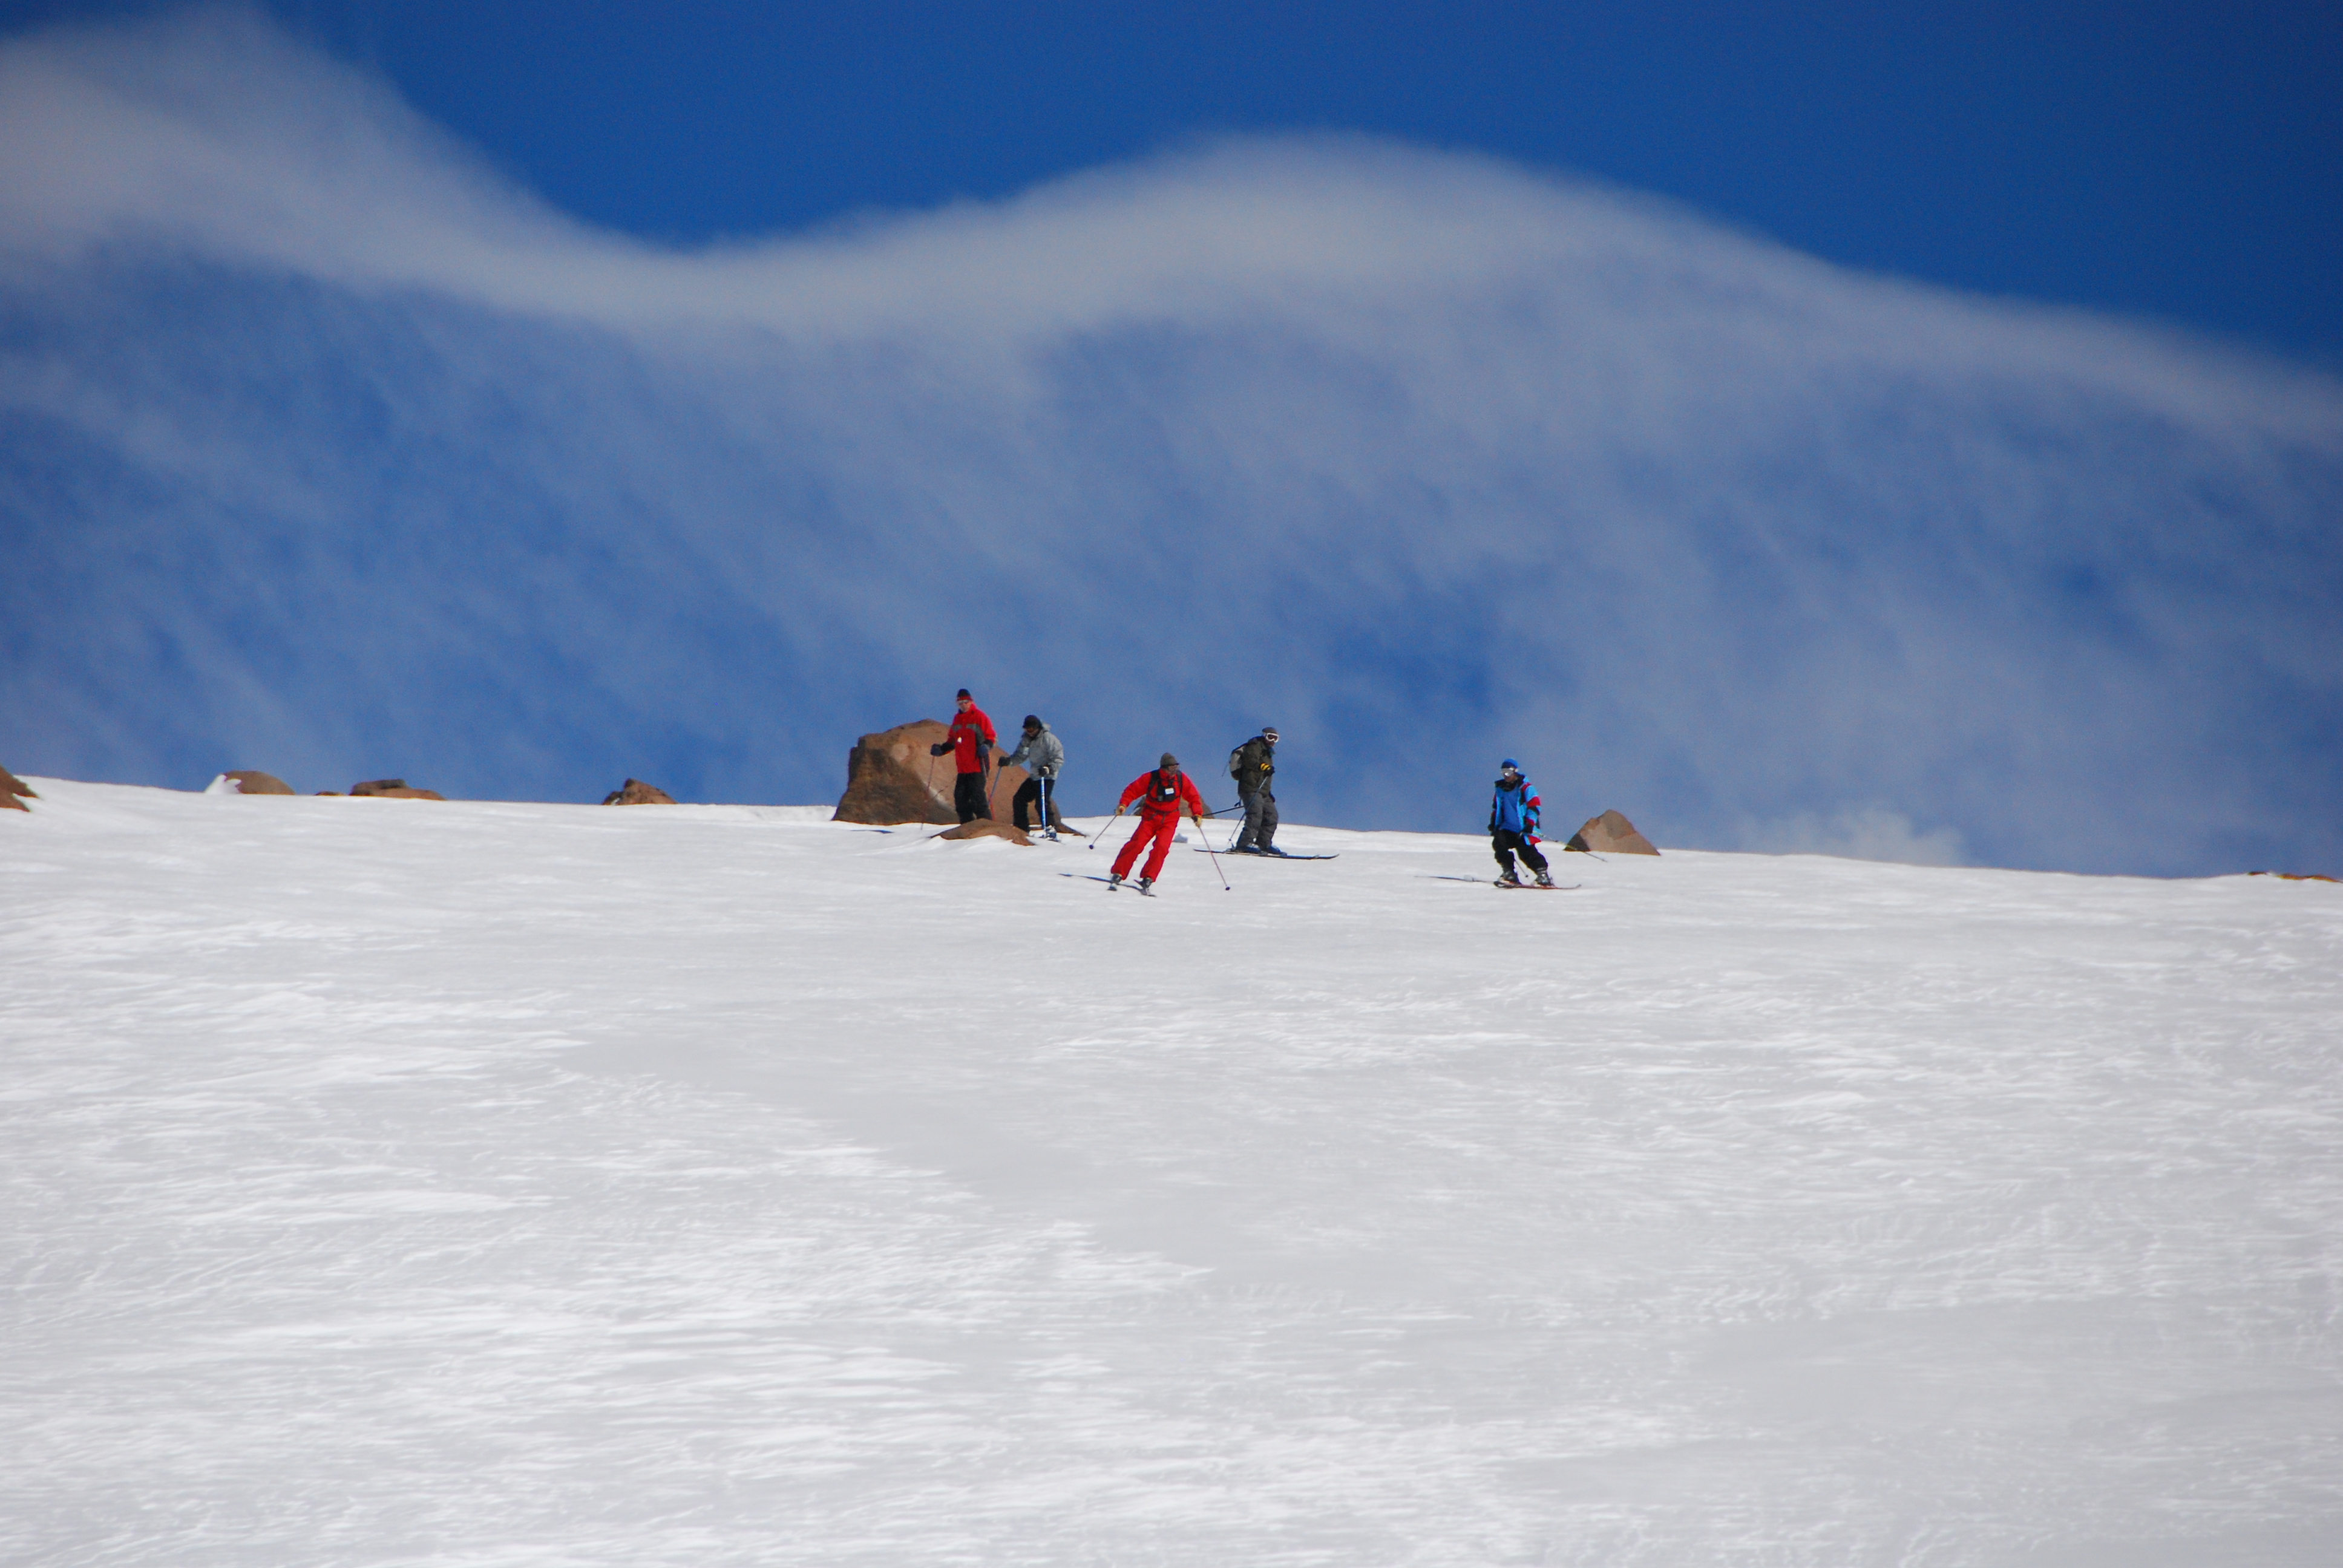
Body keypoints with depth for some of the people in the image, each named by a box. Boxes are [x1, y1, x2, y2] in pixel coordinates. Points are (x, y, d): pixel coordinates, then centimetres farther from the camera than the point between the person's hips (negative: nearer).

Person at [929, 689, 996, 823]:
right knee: (961, 797, 4)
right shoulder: (957, 719, 16)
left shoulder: (979, 717, -3)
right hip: (963, 767, 7)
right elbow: (952, 741, 25)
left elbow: (990, 737, -4)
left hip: (977, 766, -7)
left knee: (977, 796, -12)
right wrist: (941, 749, 11)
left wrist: (986, 746, -23)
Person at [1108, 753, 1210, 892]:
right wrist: (1123, 804, -18)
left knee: (1161, 848, -20)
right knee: (1137, 844, -16)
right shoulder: (1151, 778, -9)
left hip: (1169, 821, 1)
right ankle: (1118, 874, -12)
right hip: (1150, 817, -1)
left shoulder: (1182, 779, -4)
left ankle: (1148, 879, -17)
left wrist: (1197, 814, -7)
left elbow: (1193, 797, 6)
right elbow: (1132, 791, -3)